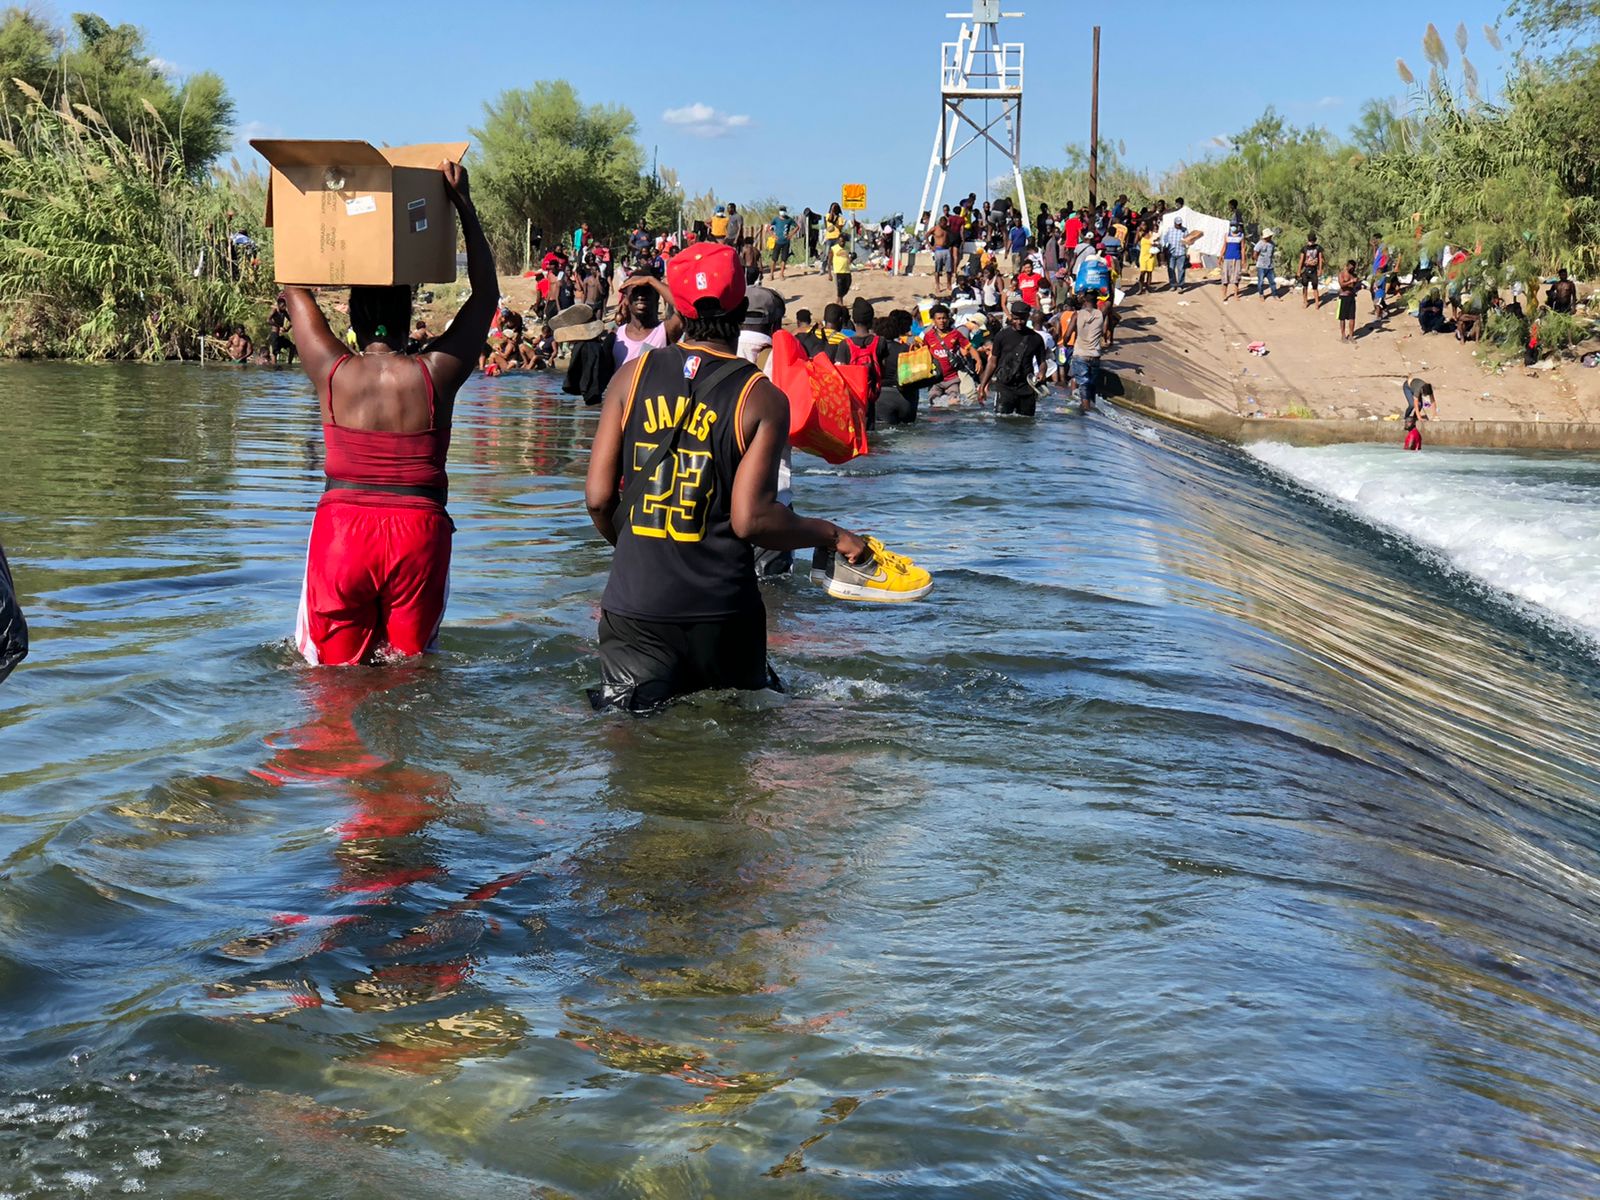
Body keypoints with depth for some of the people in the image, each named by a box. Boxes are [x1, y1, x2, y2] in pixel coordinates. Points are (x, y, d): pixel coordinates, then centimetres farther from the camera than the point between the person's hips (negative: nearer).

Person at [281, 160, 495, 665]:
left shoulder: (332, 373, -2)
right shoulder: (434, 375, -3)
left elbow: (293, 288, 14)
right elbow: (486, 295, 10)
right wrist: (464, 206, 11)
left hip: (342, 526, 0)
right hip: (418, 529, 0)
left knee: (336, 664, 10)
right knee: (409, 661, 8)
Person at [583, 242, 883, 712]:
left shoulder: (632, 376, 3)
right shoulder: (763, 400, -5)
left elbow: (598, 497, 2)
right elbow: (750, 520, -13)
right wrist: (832, 535, 2)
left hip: (634, 603, 2)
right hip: (721, 610, -2)